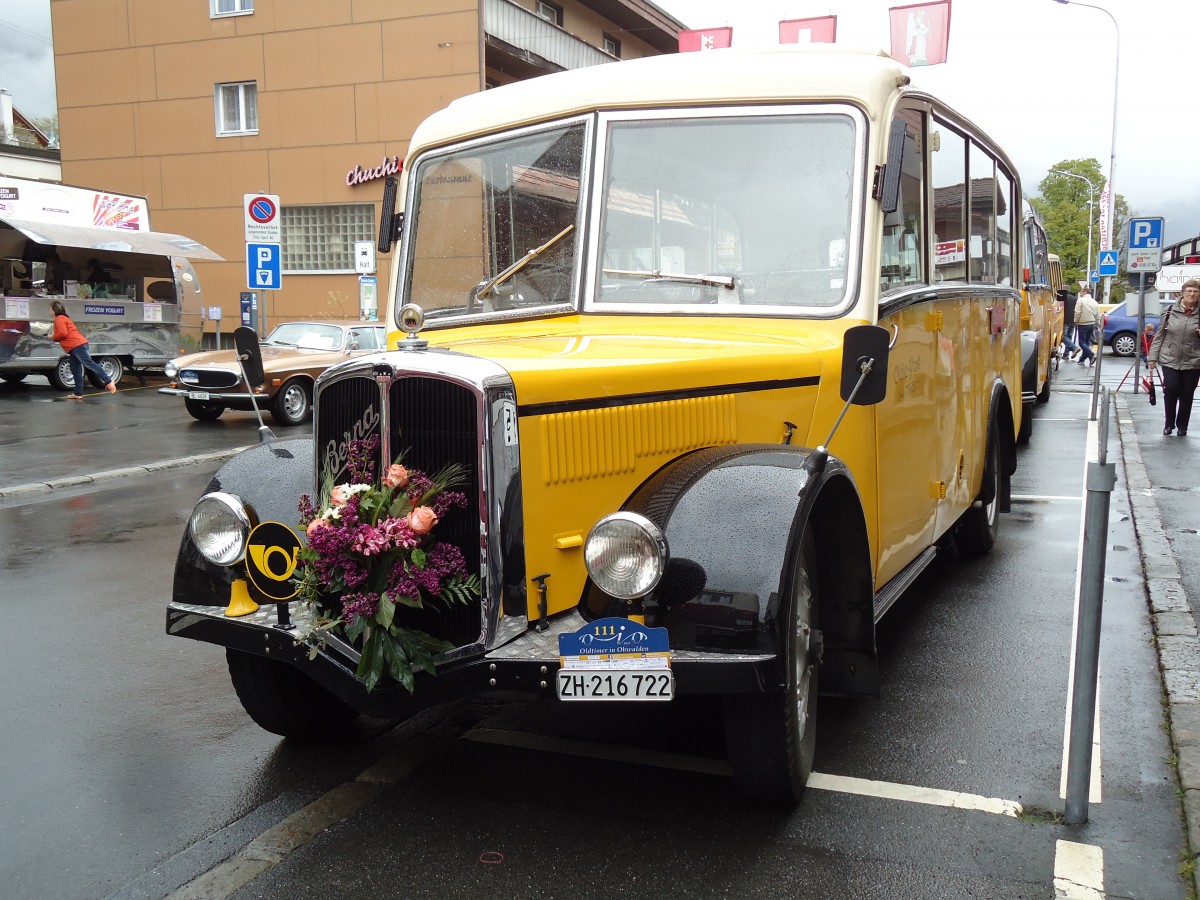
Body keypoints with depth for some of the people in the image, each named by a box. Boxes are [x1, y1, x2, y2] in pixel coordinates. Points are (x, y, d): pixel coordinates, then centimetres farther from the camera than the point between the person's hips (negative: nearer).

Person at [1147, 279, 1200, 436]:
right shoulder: (1170, 312, 1)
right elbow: (1159, 336, 5)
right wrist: (1153, 357, 1)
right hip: (1169, 360, -1)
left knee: (1187, 395, 7)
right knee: (1171, 390, -8)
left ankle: (1182, 426, 22)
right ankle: (1169, 424, 12)